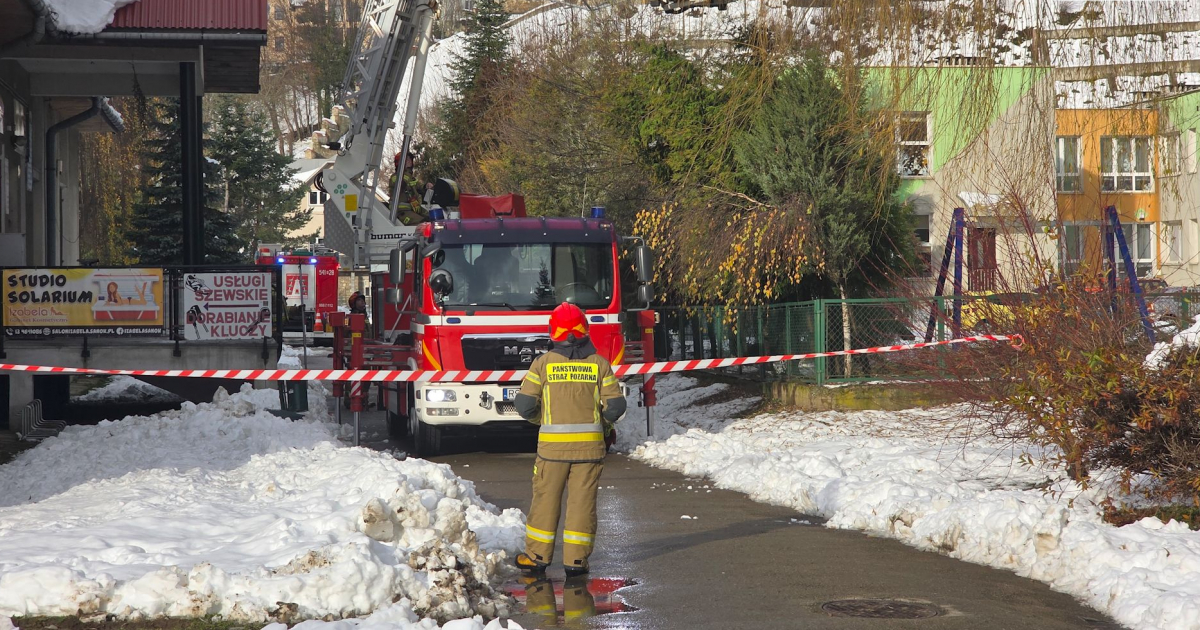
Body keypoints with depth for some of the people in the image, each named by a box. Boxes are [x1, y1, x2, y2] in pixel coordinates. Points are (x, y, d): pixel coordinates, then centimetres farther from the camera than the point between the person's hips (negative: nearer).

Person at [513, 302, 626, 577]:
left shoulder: (543, 363, -4)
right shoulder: (599, 364, -1)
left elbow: (525, 404, -4)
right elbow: (615, 405, -3)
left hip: (552, 442, -1)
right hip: (589, 445, 1)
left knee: (545, 499, 9)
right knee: (582, 501, 5)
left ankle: (537, 557, 14)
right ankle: (576, 560, 5)